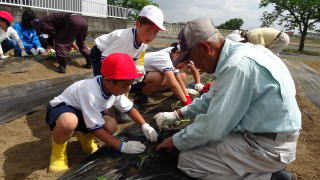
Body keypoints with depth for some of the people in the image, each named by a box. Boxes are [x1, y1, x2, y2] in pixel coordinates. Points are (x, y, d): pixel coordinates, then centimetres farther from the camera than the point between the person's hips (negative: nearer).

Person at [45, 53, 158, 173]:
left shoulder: (115, 88, -16)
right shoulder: (90, 92, -38)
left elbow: (129, 108, 0)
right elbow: (96, 128, -32)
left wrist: (145, 126, -12)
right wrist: (123, 146, -30)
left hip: (83, 111, 7)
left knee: (111, 126, -21)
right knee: (68, 122, -43)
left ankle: (85, 137, 12)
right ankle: (58, 150, -10)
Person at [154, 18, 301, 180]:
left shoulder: (238, 66, -27)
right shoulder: (238, 52, 4)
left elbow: (212, 129, -24)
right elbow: (213, 97, 18)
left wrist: (176, 141, -6)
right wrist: (178, 114, 16)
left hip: (269, 147, -10)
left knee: (187, 160, -9)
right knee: (201, 120, 22)